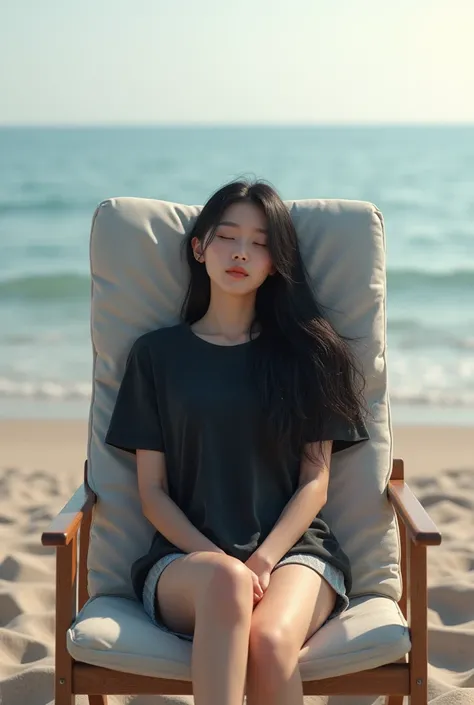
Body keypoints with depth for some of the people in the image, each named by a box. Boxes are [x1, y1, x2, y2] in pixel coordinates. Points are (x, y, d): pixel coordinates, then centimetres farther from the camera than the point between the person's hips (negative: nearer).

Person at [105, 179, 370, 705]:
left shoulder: (305, 352, 12)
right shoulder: (157, 353, 11)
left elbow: (315, 483, 6)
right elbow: (153, 491, 6)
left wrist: (264, 560, -12)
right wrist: (219, 560, -11)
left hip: (293, 549, 0)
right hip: (186, 556, 0)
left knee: (270, 642, -34)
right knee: (224, 581, -38)